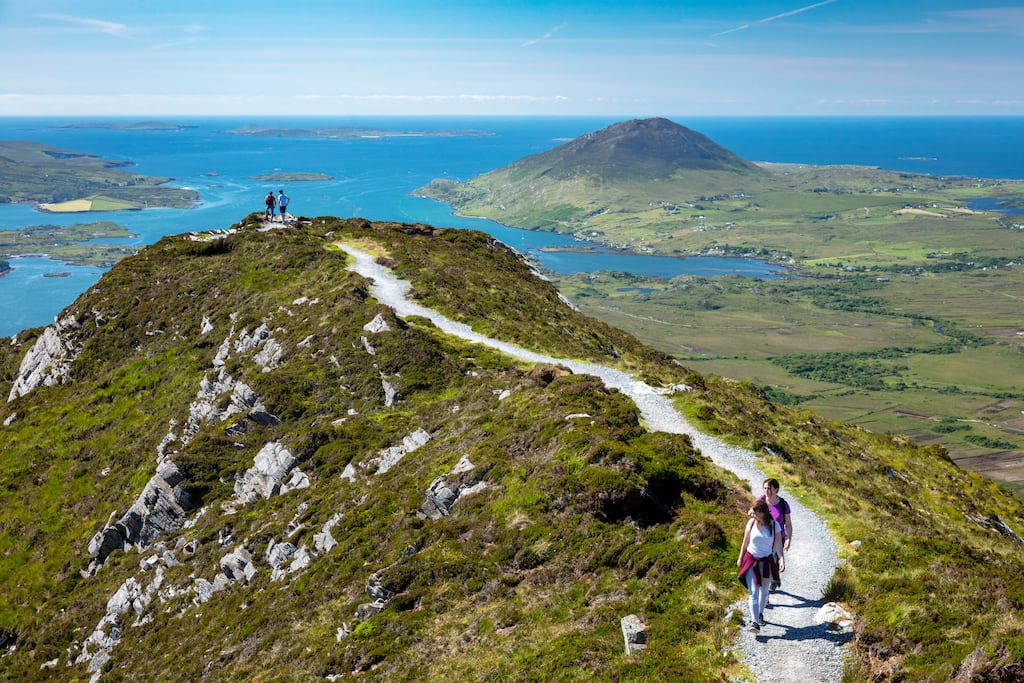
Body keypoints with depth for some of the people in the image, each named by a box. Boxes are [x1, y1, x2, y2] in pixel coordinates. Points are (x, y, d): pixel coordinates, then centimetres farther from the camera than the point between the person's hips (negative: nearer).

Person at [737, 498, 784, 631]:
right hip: (751, 560, -1)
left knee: (764, 591, 18)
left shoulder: (774, 525, -11)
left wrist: (782, 560, -26)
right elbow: (745, 542, 3)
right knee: (753, 592, -11)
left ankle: (760, 614, 40)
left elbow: (778, 545, -12)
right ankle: (754, 622, -16)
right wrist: (740, 558, 10)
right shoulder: (751, 523, -8)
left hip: (766, 562, 1)